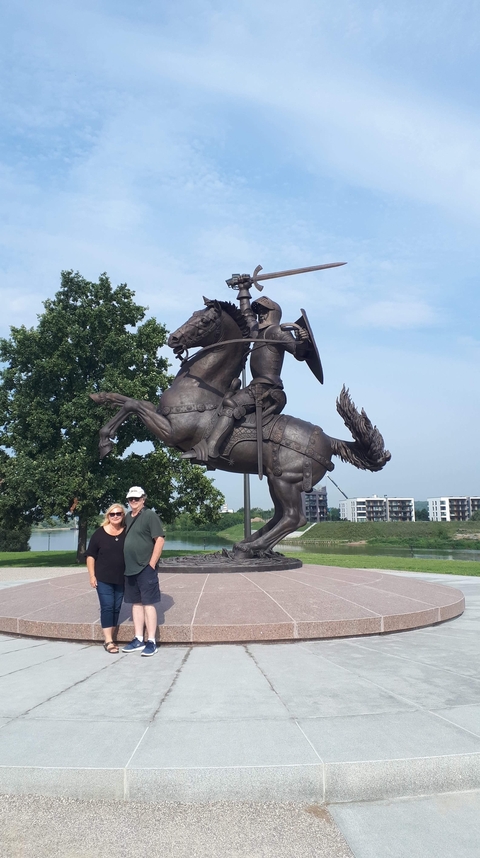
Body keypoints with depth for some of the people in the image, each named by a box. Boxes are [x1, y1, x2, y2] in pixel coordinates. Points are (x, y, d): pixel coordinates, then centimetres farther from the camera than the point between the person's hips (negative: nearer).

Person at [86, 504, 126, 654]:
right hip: (103, 578, -3)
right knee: (107, 607, -6)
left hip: (121, 578, 3)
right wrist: (92, 575, -7)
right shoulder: (100, 533, -4)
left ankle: (110, 638, 18)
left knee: (116, 608, 8)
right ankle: (108, 641, -5)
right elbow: (91, 555, -1)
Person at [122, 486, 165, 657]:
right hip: (129, 568, 7)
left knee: (148, 603, -4)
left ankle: (151, 642, 1)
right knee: (136, 603, 11)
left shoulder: (150, 515, -8)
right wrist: (124, 564, 15)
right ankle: (138, 640, 19)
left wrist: (152, 563, -15)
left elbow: (160, 539, -13)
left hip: (145, 568, -7)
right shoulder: (127, 517, 14)